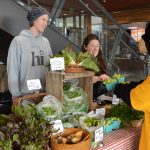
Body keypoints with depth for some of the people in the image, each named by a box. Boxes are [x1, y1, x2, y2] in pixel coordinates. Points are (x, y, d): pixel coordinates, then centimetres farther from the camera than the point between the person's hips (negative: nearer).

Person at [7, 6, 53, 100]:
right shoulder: (18, 41, -9)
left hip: (44, 92, 5)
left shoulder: (46, 41, 5)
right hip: (25, 94, -4)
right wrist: (16, 95, -9)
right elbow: (13, 70, -8)